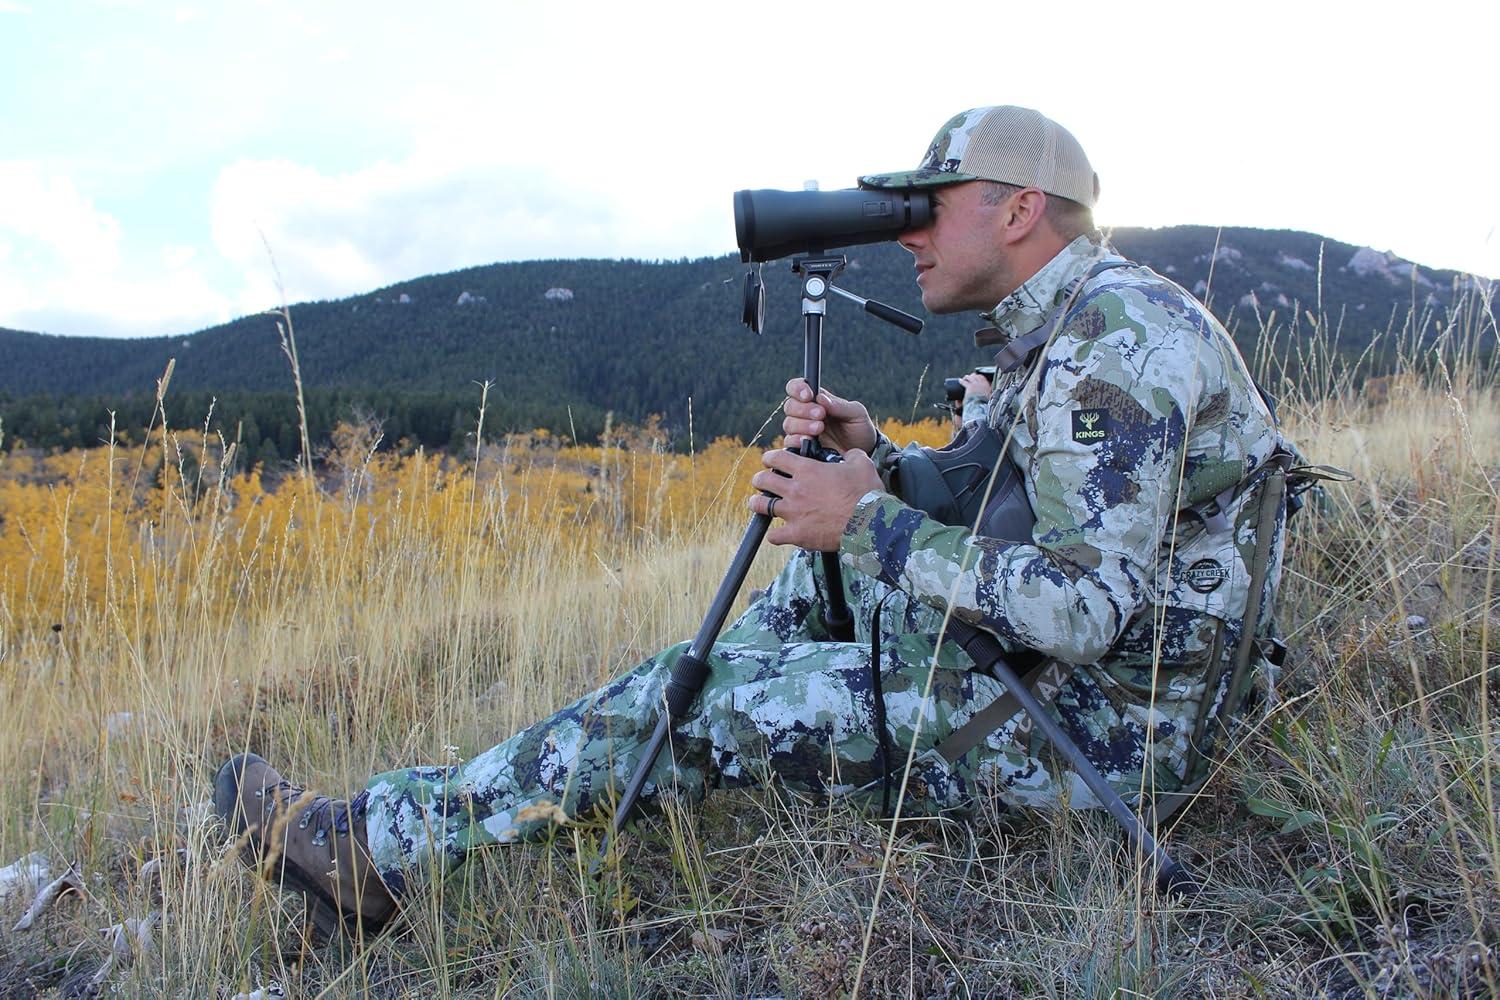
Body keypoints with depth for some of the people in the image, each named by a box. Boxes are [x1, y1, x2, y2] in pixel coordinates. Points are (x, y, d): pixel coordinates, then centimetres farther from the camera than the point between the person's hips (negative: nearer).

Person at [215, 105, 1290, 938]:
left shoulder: (1119, 336, -21)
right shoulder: (1060, 331, 12)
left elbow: (1083, 607, -28)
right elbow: (998, 499, 17)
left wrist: (869, 523, -22)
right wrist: (876, 459, -1)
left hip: (1101, 723, -10)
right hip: (1053, 656, 10)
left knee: (694, 696, -12)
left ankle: (382, 847, 0)